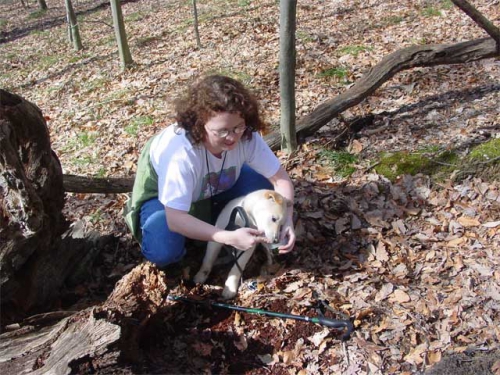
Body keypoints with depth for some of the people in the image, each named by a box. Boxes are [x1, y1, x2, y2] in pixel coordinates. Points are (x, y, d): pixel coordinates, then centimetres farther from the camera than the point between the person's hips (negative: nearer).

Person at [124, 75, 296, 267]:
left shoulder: (247, 136, -27)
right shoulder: (180, 151, -41)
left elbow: (280, 176, -18)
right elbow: (175, 219, -42)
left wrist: (287, 220, -35)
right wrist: (230, 238, -49)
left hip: (213, 190, 5)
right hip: (161, 196, -4)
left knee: (262, 186, -20)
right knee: (163, 252, -32)